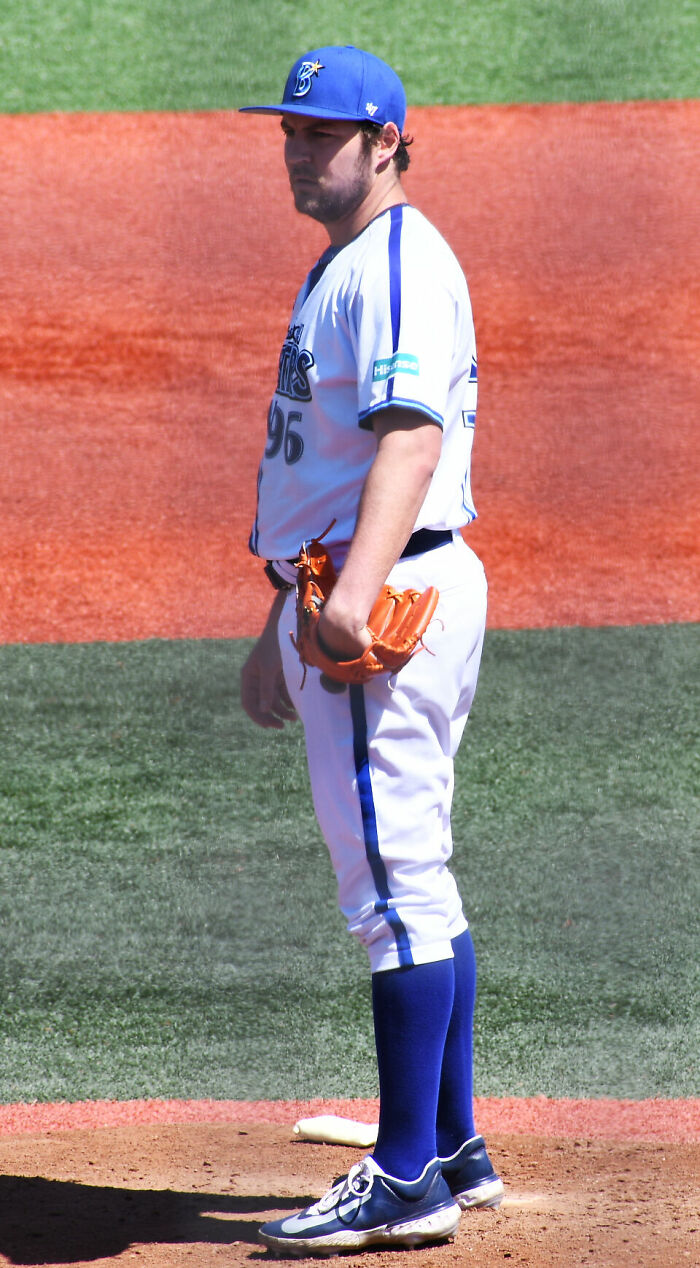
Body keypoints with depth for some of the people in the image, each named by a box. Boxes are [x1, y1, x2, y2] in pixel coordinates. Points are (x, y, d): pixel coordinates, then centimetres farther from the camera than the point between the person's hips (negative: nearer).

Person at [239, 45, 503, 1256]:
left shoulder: (400, 263, -12)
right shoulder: (343, 271, 21)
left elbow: (412, 436, -27)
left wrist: (358, 586, -40)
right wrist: (283, 622, 29)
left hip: (394, 600, -11)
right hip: (342, 600, 11)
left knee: (394, 879, -11)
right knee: (415, 882, 14)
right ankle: (453, 1151, 20)